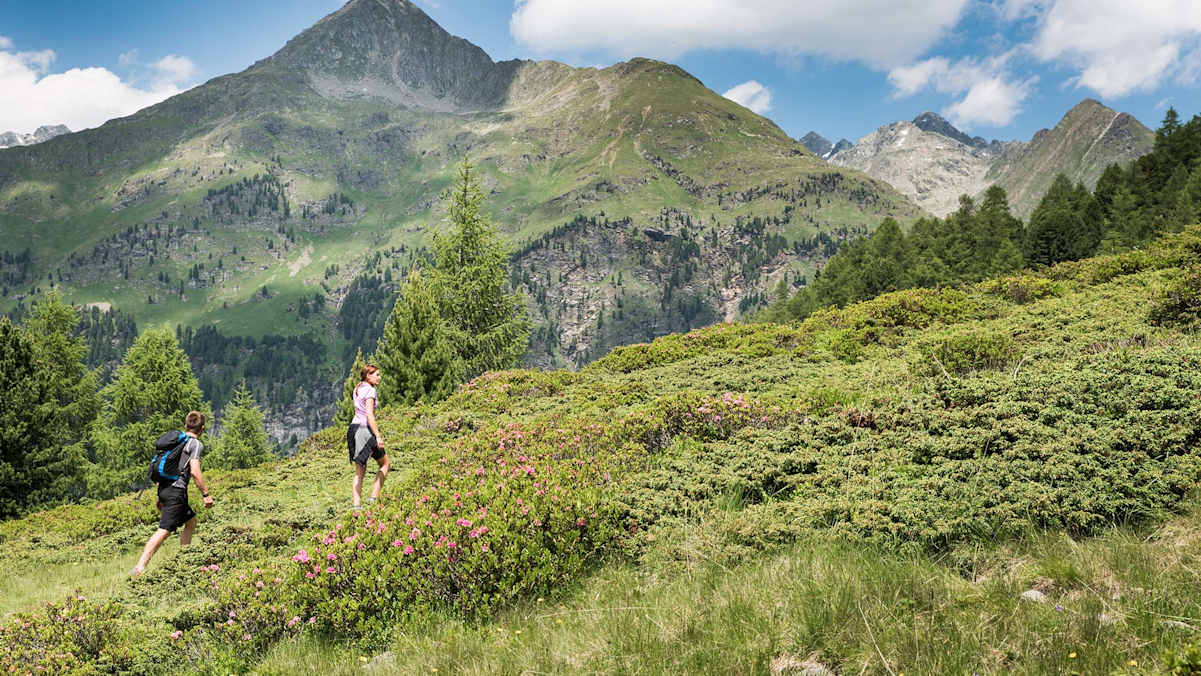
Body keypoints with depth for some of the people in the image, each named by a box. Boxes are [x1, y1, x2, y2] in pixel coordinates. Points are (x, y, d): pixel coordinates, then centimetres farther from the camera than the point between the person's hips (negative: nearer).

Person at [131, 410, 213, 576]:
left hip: (164, 487, 9)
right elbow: (194, 471, -16)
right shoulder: (196, 444, -5)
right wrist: (206, 494, -10)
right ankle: (140, 567, -20)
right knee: (164, 530, -12)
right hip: (176, 489, -9)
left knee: (191, 520, 22)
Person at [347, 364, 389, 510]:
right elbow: (369, 415, -19)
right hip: (365, 430, -8)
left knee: (359, 470, 10)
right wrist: (378, 436, -21)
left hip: (353, 428, 8)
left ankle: (356, 505, 4)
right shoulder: (370, 390, -11)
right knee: (385, 464, 8)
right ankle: (374, 498, 1)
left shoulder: (357, 389, 16)